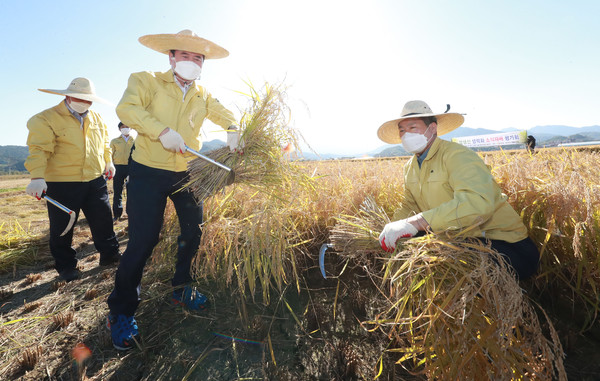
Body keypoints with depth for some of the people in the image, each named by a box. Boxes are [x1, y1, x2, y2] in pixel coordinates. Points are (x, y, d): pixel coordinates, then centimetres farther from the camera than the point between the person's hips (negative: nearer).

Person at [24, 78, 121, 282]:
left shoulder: (96, 118, 12)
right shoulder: (46, 119, -7)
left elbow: (104, 142, 26)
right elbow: (39, 149, -16)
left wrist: (108, 162, 21)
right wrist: (37, 177, -26)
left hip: (95, 181, 5)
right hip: (62, 183, -4)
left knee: (103, 220, 11)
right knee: (62, 227, 6)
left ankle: (110, 254, 27)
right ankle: (66, 266, 23)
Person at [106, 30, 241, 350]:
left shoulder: (203, 96, 12)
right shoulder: (147, 81, -1)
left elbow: (223, 113, 23)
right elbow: (127, 108, -15)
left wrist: (232, 128, 0)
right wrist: (162, 131, -30)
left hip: (187, 174, 5)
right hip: (148, 172, -5)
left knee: (194, 232, 7)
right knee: (143, 240, -6)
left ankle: (182, 290, 30)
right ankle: (121, 311, 14)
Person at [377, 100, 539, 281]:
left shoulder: (457, 155, -20)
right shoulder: (410, 168, 7)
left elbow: (478, 204, -37)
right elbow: (409, 207, 13)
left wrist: (416, 223, -43)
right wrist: (390, 230, -7)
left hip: (501, 242, -7)